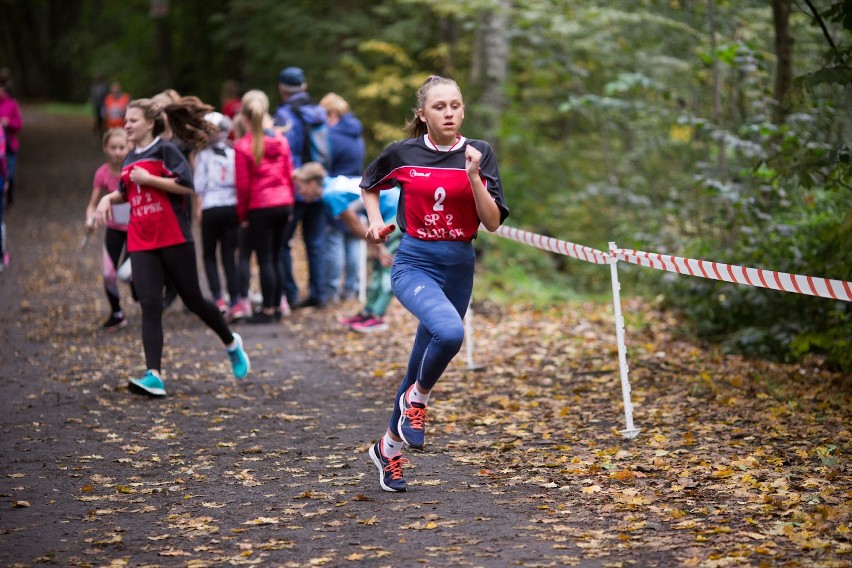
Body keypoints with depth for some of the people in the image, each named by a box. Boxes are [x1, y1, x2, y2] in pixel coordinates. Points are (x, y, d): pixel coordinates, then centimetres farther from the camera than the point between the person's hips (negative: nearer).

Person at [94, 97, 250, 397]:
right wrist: (109, 198, 10)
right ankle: (153, 375, -17)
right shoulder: (129, 159, 15)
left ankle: (232, 343, 31)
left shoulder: (165, 150, -6)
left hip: (173, 239, -5)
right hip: (141, 244, 5)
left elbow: (187, 186, -16)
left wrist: (149, 179, -18)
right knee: (149, 306, -9)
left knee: (193, 300, 4)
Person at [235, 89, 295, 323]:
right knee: (276, 256, 13)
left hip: (260, 208, -5)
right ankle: (278, 307, 17)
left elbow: (243, 185, -8)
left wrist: (242, 214, 2)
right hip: (283, 203, 5)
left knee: (265, 259, 0)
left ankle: (268, 310, 2)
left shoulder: (242, 146, -9)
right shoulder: (280, 140, 5)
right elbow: (290, 174, 9)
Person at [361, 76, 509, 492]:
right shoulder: (402, 154, -1)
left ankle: (389, 446, 33)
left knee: (421, 367, 12)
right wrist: (376, 222, 5)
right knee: (450, 332, -33)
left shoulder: (479, 153, -1)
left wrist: (473, 175, -18)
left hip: (458, 266, 3)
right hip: (414, 263, -3)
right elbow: (368, 185, 20)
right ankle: (418, 397, -4)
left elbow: (493, 223, -7)